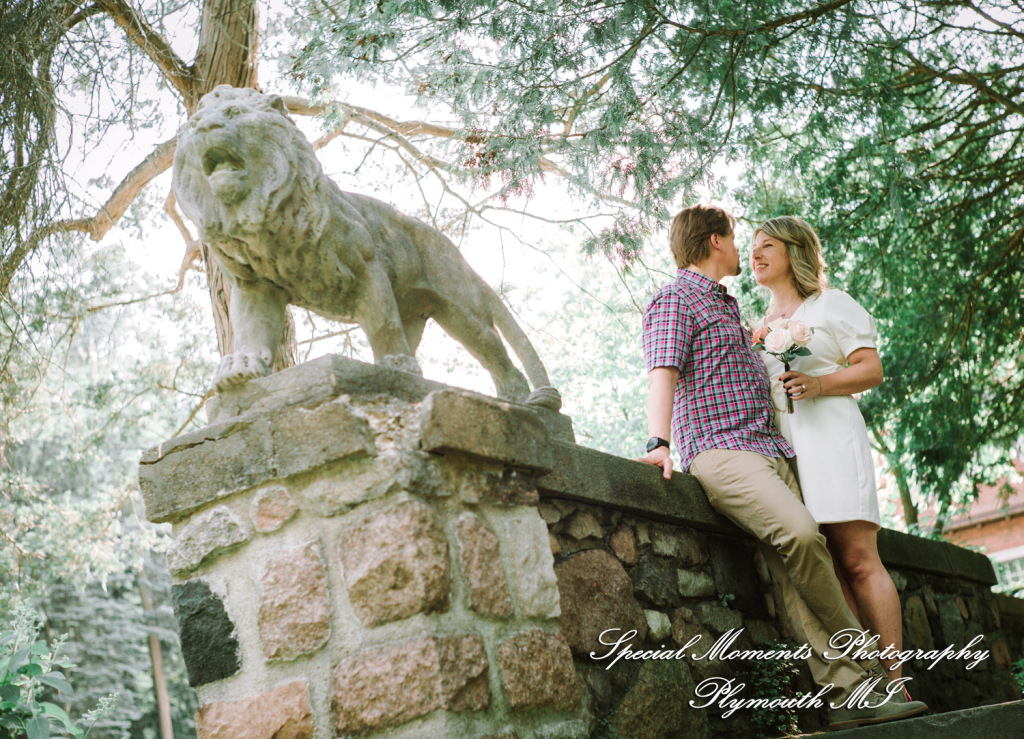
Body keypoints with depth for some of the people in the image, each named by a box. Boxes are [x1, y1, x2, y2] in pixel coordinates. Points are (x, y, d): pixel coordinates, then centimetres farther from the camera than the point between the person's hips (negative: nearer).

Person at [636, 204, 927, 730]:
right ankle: (862, 663, -18)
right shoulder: (674, 300, 4)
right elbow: (663, 374, -13)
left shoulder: (726, 306, 30)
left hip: (768, 450, 8)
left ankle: (850, 693, -17)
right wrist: (659, 441, -26)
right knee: (801, 534, -29)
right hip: (717, 449, -8)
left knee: (796, 570, -8)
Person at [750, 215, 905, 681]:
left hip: (828, 434, -5)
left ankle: (894, 680, -15)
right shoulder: (759, 325, 28)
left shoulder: (831, 304, 10)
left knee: (858, 560, -14)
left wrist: (817, 384, -14)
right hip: (777, 444, 5)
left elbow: (871, 369, 1)